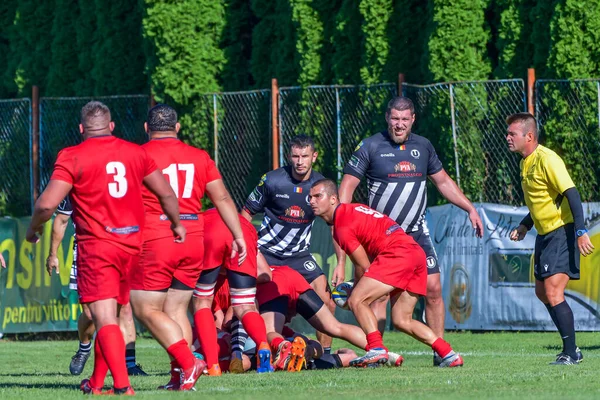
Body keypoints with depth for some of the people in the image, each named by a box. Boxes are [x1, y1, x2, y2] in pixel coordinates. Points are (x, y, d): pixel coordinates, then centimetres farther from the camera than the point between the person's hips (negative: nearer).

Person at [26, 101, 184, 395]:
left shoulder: (72, 157, -7)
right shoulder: (135, 152, 7)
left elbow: (47, 204, -13)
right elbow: (166, 193, 14)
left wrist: (33, 228, 7)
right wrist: (177, 225, 31)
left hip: (96, 245, -5)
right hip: (132, 244, 5)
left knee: (104, 318, -9)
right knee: (111, 313, 17)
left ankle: (122, 385, -21)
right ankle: (97, 382, 24)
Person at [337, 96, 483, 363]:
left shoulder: (423, 147, 8)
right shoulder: (370, 147, -6)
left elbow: (442, 181, 20)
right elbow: (346, 187, -6)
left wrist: (470, 209, 14)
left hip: (417, 233, 4)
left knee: (433, 289, -3)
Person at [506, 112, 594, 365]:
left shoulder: (547, 160, -18)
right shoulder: (526, 163, 11)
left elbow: (571, 194, -23)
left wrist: (580, 231, -30)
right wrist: (525, 226, 16)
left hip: (562, 232, -10)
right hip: (544, 235, 10)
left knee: (553, 292, -16)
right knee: (542, 292, 13)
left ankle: (571, 353, -9)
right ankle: (570, 347, 22)